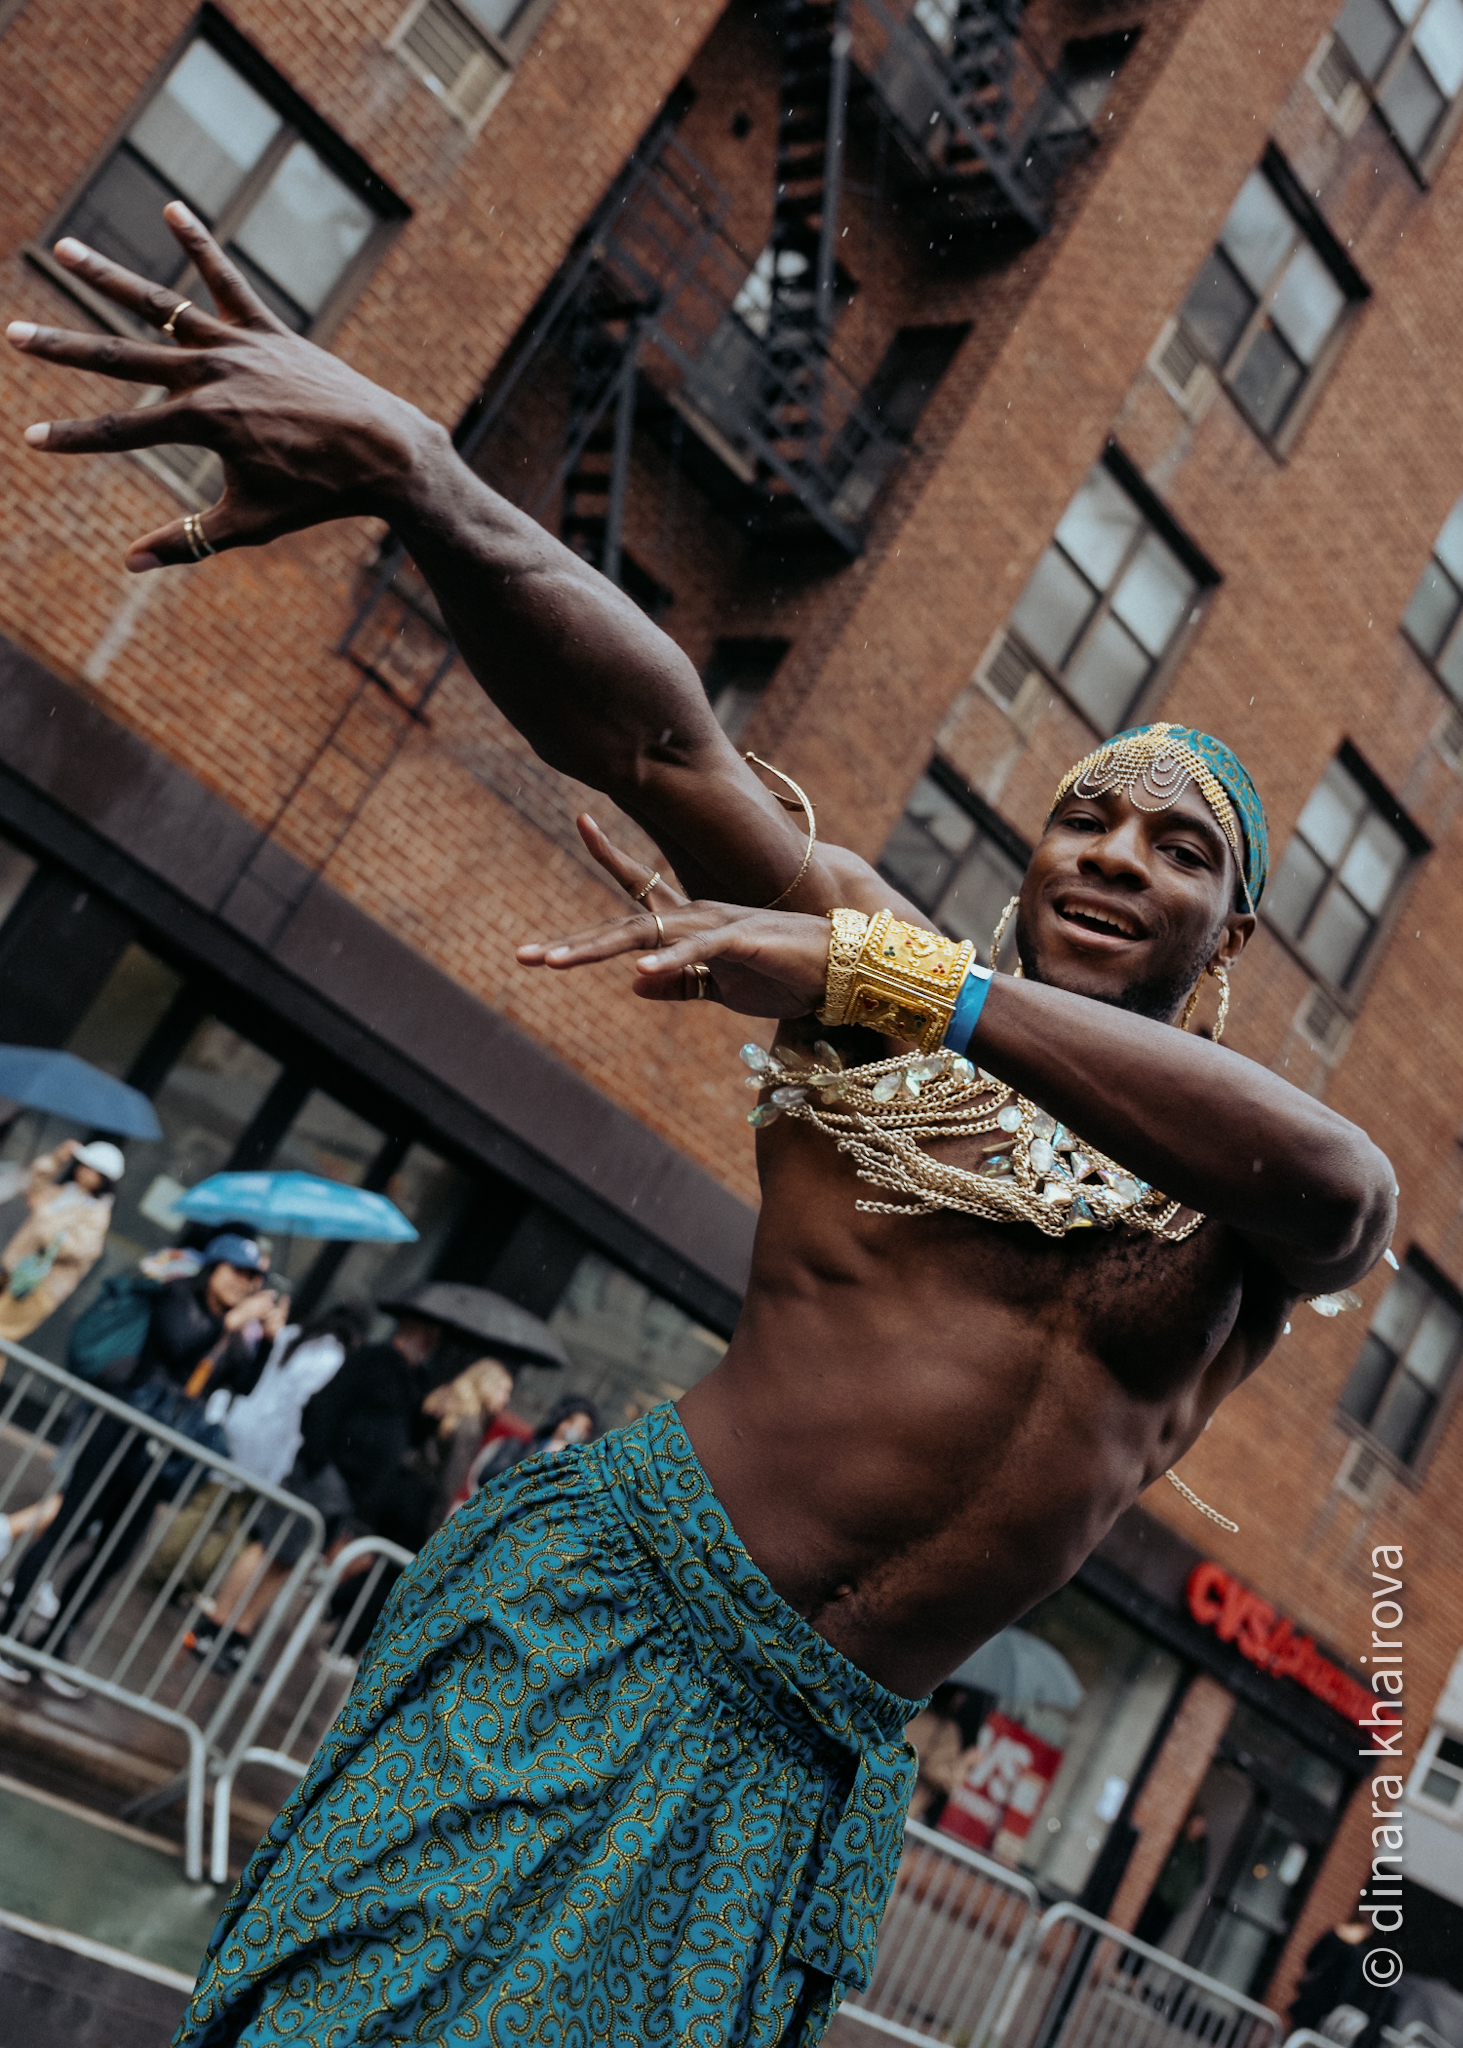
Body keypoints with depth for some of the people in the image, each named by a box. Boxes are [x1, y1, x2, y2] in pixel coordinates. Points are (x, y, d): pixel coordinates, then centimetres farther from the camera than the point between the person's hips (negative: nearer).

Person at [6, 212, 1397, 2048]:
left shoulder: (1248, 1200, 6)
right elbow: (651, 729, -12)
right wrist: (409, 473, -31)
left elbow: (1346, 1186, -20)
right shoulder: (880, 961, 3)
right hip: (602, 1608, -2)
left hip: (809, 1770, 3)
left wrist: (888, 981, -32)